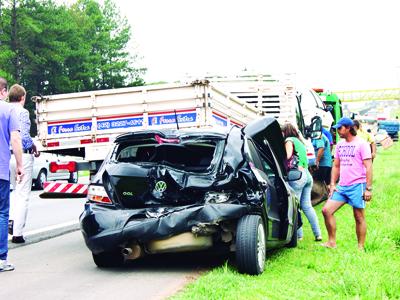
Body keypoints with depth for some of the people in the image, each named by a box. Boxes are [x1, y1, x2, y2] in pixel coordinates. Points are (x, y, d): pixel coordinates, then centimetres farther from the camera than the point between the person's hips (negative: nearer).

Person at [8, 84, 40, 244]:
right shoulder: (22, 112, -9)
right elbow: (24, 136, -18)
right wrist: (34, 147, 0)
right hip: (22, 155, -6)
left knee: (16, 191, 24)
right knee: (23, 195, 1)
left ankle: (12, 220, 8)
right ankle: (17, 233, 1)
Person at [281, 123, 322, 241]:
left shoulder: (289, 140, 0)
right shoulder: (300, 142, 26)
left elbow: (288, 155, -16)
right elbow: (304, 159, 20)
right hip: (307, 174, 9)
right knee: (307, 206, 10)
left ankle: (298, 234, -3)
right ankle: (317, 234, 7)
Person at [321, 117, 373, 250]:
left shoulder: (361, 144, -6)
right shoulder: (340, 144, 14)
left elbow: (368, 167, -9)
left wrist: (369, 188, -14)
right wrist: (332, 184, 11)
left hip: (357, 186, -6)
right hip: (342, 186, 7)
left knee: (359, 217, 2)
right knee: (326, 210, -3)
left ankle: (360, 247, 11)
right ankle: (332, 242, 5)